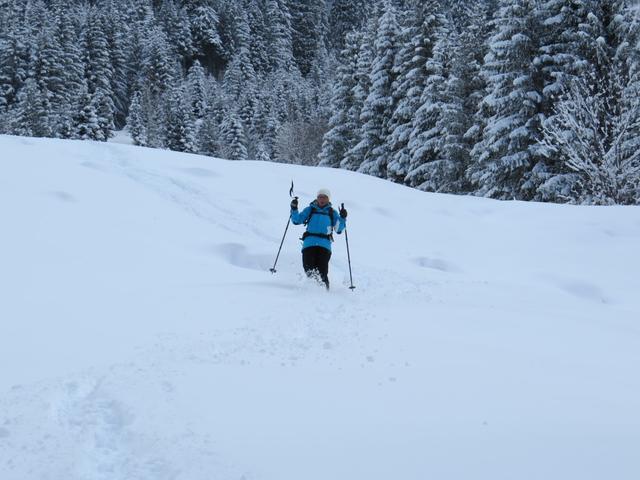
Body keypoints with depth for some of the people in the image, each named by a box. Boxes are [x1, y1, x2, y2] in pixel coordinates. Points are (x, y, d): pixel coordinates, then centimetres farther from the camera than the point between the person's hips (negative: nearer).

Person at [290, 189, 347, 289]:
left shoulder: (332, 213, 19)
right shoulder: (310, 209, 19)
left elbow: (338, 229, 10)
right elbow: (297, 220, 12)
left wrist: (342, 218, -4)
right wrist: (294, 209, -2)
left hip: (325, 244, -1)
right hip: (309, 243, 1)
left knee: (322, 271, -11)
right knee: (309, 268, -11)